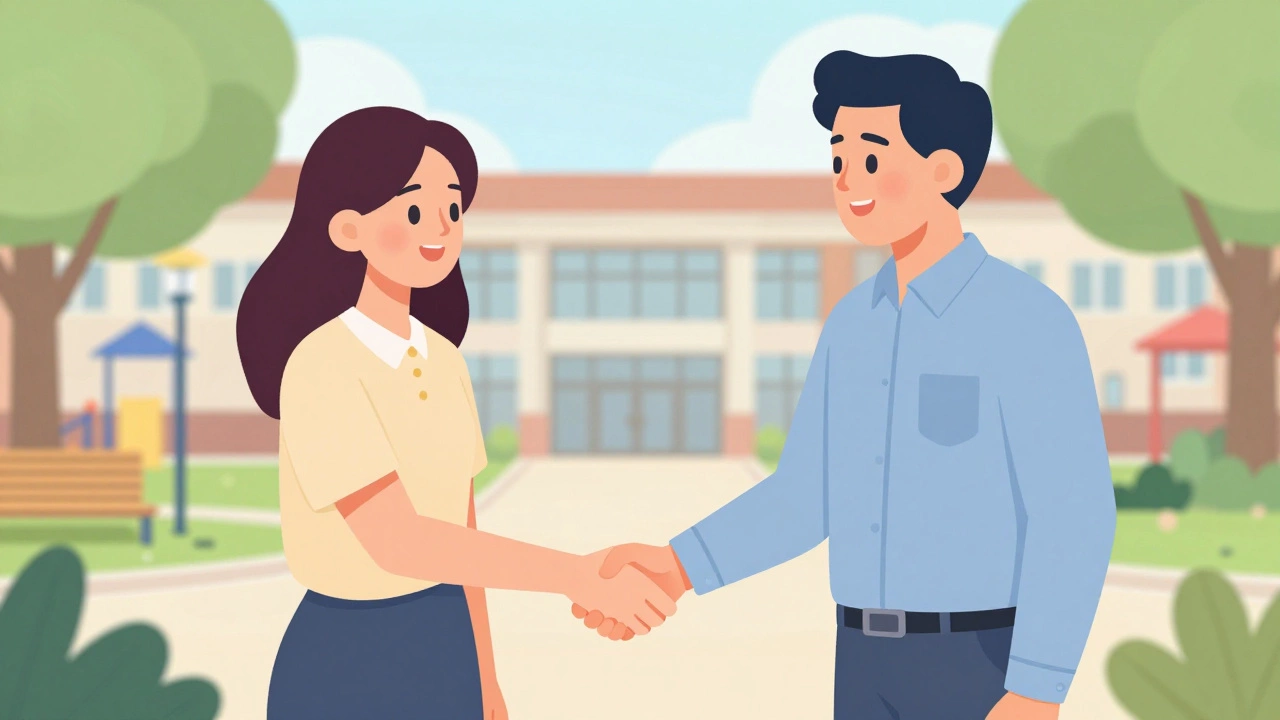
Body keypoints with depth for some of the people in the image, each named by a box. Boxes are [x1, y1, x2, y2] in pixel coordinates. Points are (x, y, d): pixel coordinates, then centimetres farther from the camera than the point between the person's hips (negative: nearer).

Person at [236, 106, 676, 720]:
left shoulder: (442, 360, 7)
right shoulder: (320, 366, -21)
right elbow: (397, 540, -30)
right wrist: (579, 578, -32)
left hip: (442, 653, 8)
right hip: (343, 667, -8)